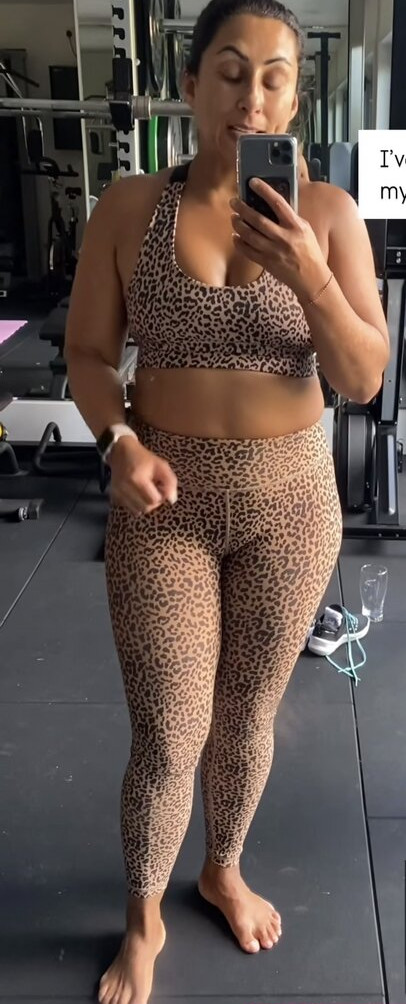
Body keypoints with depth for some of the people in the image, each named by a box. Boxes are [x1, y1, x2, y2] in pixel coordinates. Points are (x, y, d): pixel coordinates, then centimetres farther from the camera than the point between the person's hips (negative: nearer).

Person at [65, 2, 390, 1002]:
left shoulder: (328, 213, -5)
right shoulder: (128, 209, -5)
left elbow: (365, 378, -7)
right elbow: (87, 353, 0)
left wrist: (309, 278, -24)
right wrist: (120, 442, -19)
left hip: (290, 498, 1)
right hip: (166, 501, -1)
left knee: (248, 718, 16)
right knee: (168, 733, 4)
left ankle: (224, 871, 46)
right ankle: (143, 920, 32)